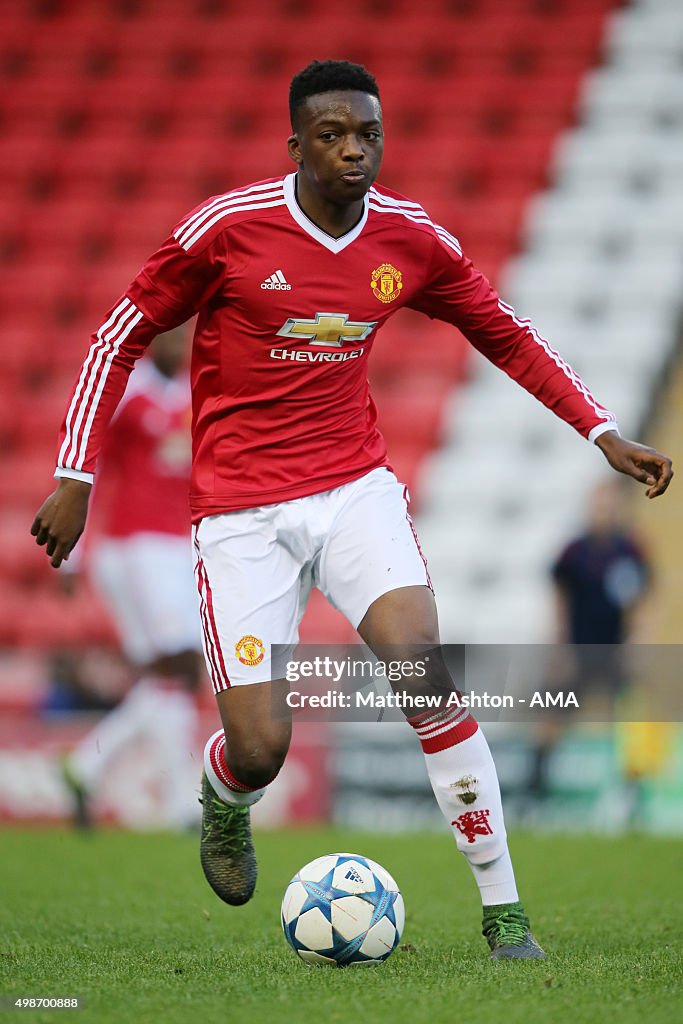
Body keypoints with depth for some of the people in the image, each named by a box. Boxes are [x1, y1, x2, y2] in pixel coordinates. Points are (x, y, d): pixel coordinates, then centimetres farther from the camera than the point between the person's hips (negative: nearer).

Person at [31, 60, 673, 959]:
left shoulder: (412, 239, -1)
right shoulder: (228, 229, -12)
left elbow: (508, 337, 14)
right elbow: (121, 339, -1)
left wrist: (603, 434, 8)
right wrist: (76, 478, -5)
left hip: (355, 490, 2)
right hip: (242, 511, -2)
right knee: (259, 753, -8)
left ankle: (503, 909, -13)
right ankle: (224, 799, 34)